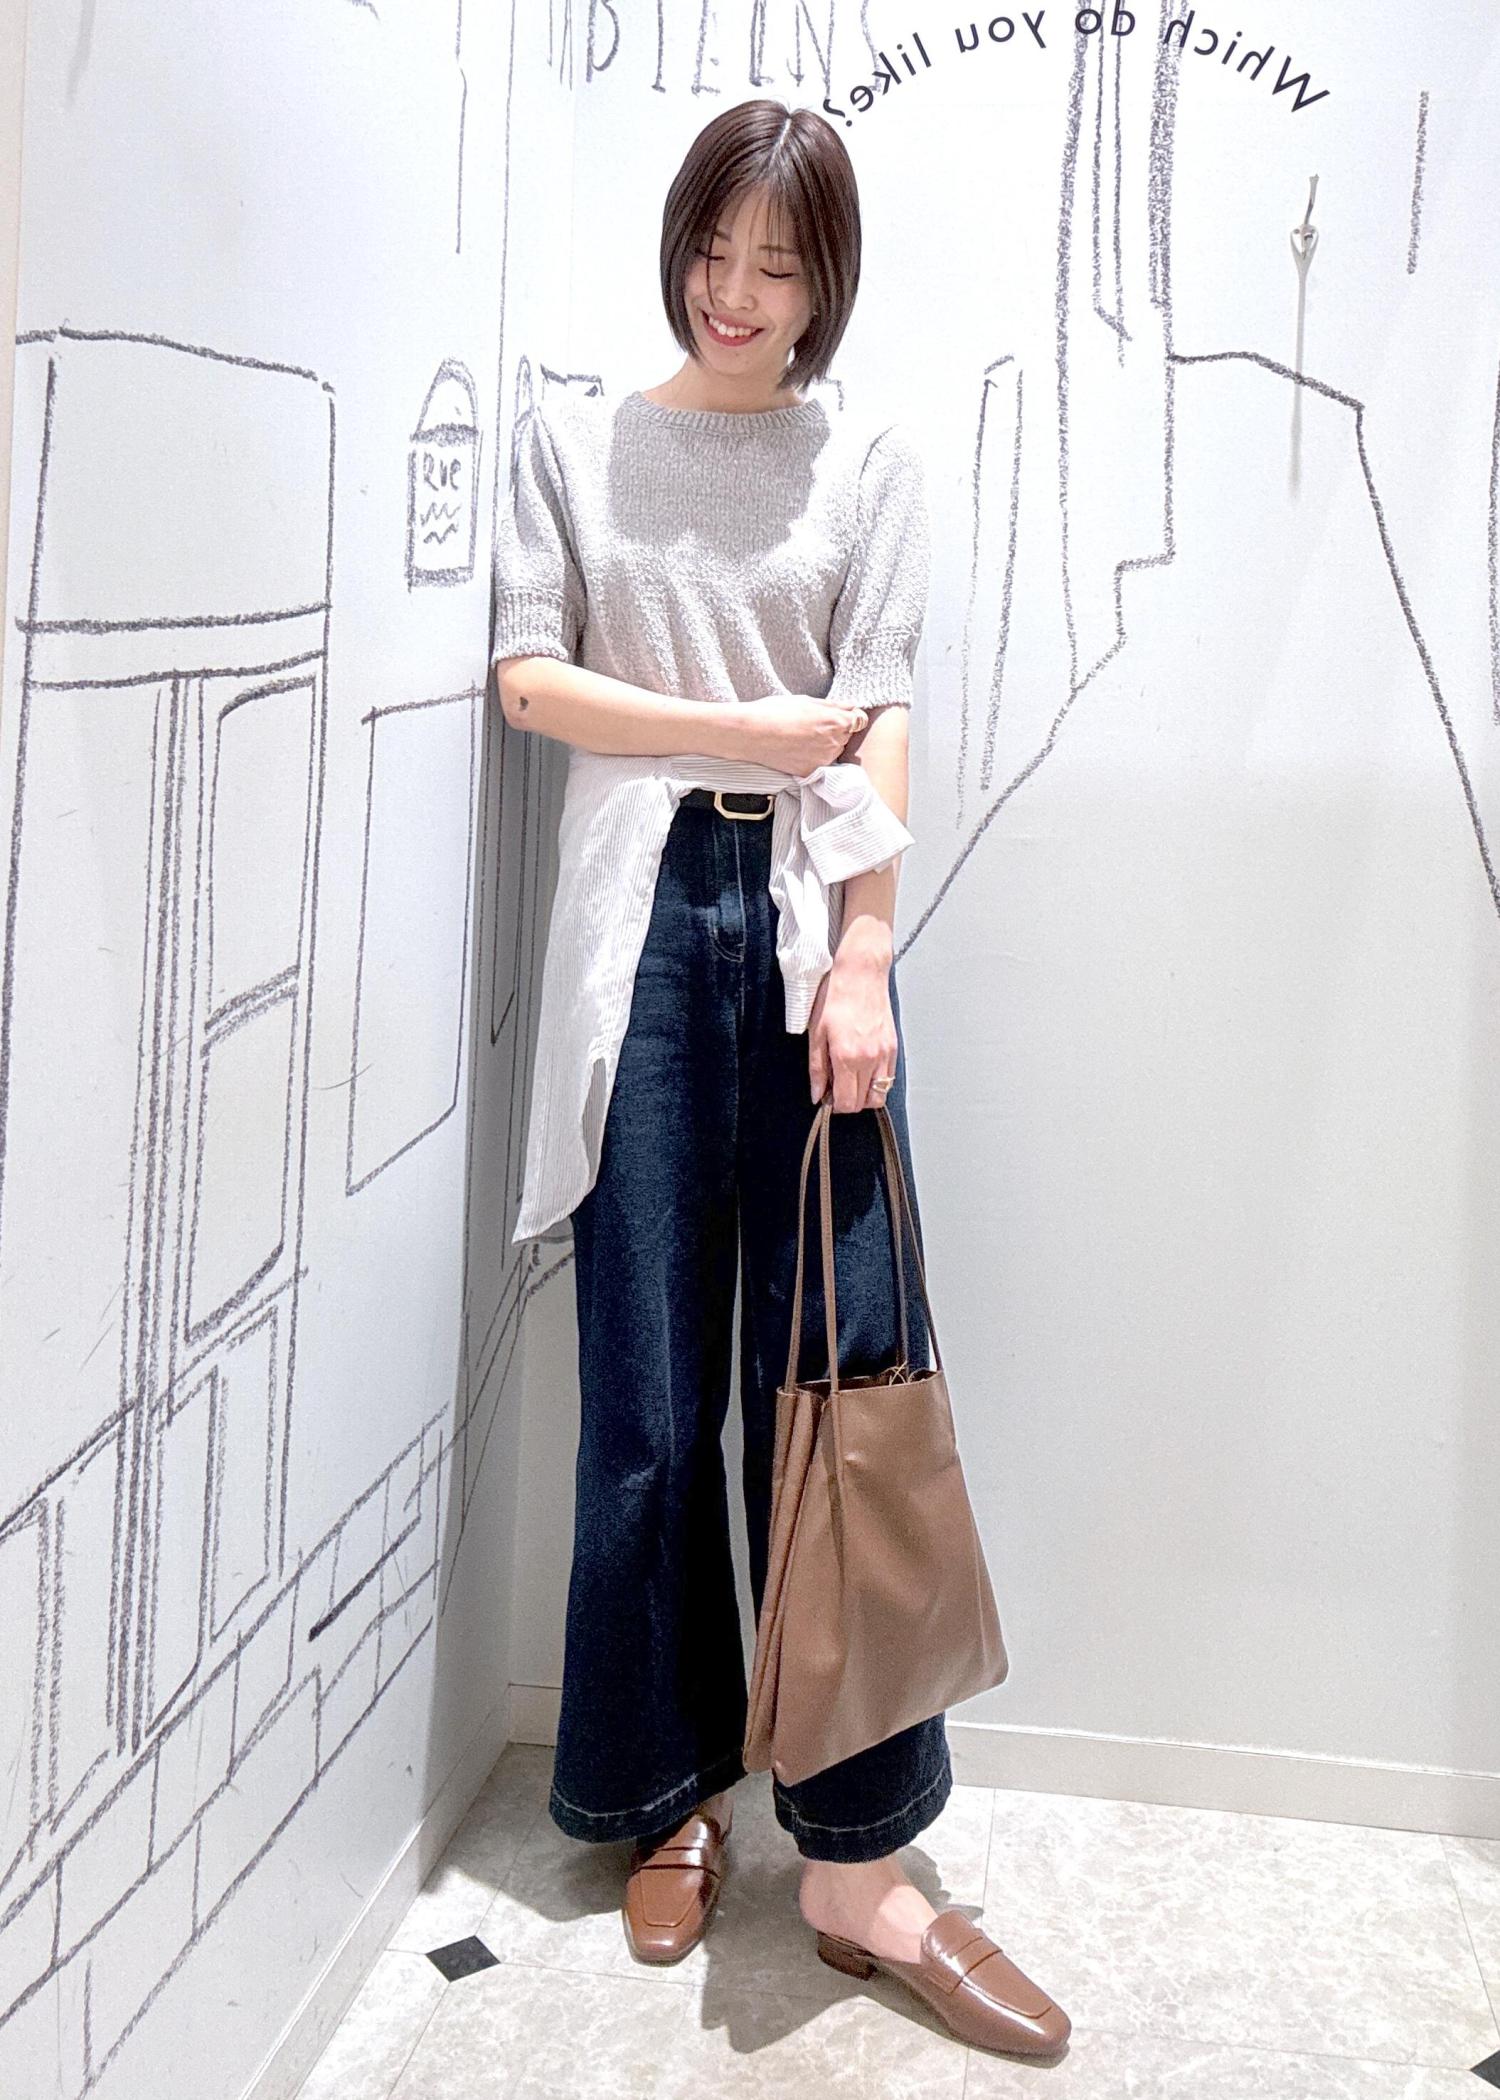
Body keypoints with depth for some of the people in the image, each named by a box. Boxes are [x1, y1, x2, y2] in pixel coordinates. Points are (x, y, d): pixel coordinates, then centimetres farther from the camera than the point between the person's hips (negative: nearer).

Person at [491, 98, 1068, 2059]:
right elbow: (526, 672, 4)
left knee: (840, 1367, -3)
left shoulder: (869, 462, 11)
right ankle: (673, 1794, 19)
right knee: (650, 1386, 2)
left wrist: (864, 965, -10)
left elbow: (882, 725, 0)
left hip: (811, 914, 0)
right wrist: (746, 730, -5)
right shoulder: (574, 438, 13)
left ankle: (856, 1855, 6)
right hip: (642, 912, 0)